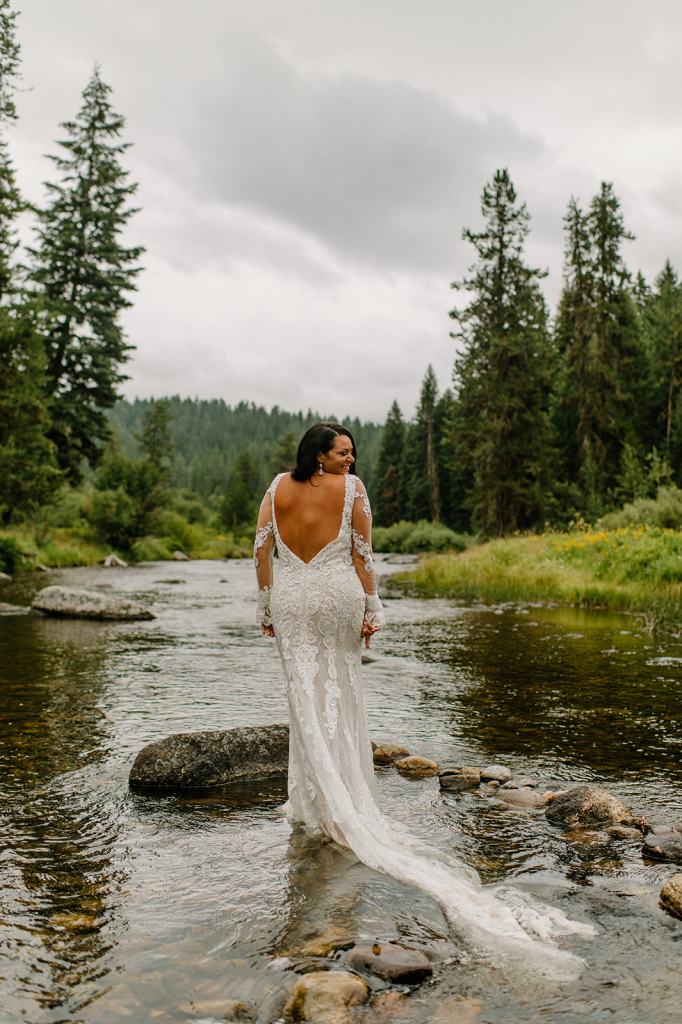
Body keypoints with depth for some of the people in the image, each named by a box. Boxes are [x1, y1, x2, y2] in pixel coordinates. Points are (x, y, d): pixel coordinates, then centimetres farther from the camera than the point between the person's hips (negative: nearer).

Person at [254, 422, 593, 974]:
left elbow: (261, 549, -1)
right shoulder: (351, 487, -7)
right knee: (342, 693, 12)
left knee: (307, 695, 7)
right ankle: (350, 800, 22)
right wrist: (373, 608, 0)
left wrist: (265, 607, 7)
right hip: (339, 595, -1)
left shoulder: (278, 487, 1)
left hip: (291, 598, 1)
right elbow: (362, 552, -7)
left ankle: (316, 803, 13)